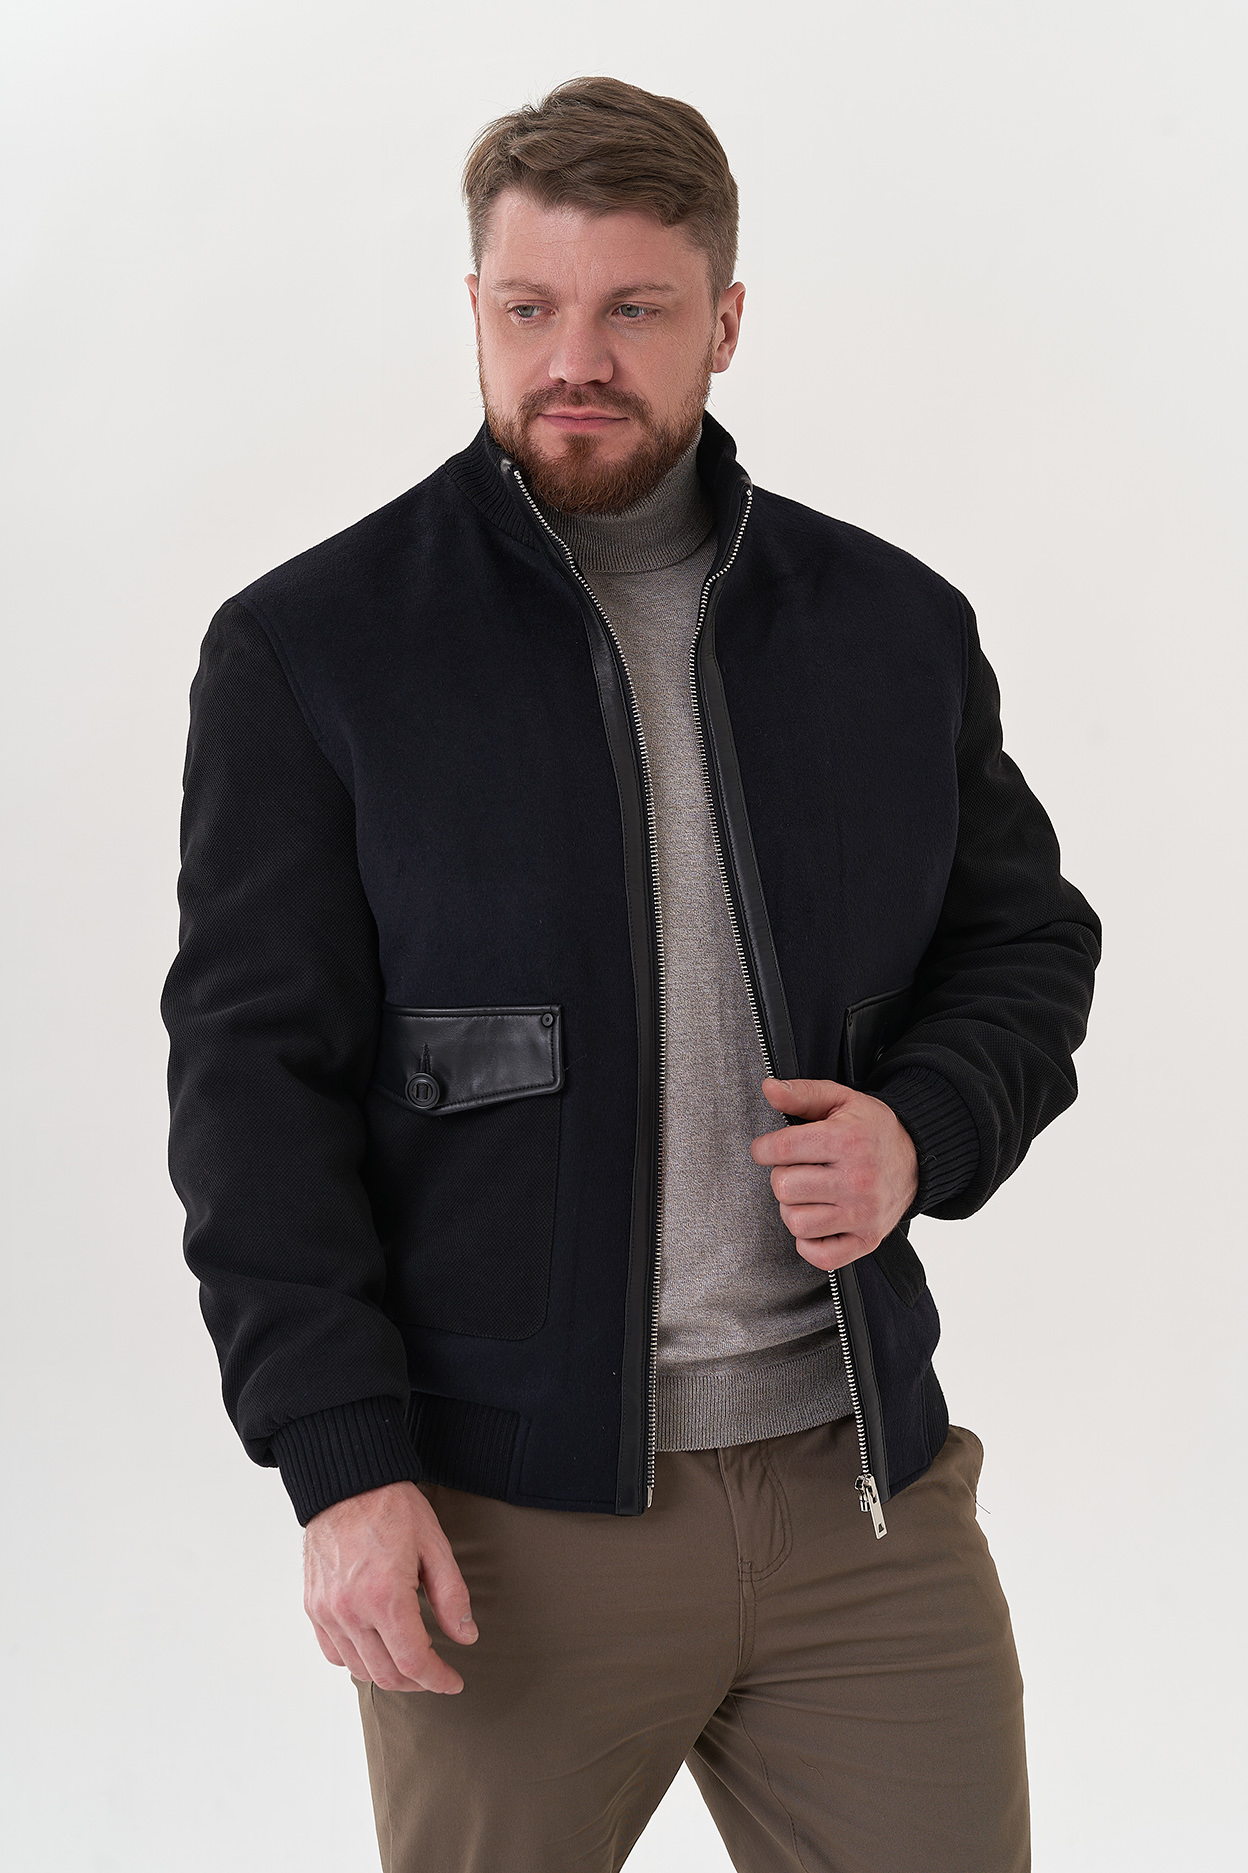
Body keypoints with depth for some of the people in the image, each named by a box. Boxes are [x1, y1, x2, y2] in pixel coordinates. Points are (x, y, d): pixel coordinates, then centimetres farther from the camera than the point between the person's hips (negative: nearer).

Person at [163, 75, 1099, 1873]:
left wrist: (924, 1131, -5)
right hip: (510, 1518, -2)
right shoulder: (306, 649, -1)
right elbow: (254, 1071, -4)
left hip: (867, 1481, 3)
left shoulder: (897, 625, 8)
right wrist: (342, 1462, -11)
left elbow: (1029, 943, 17)